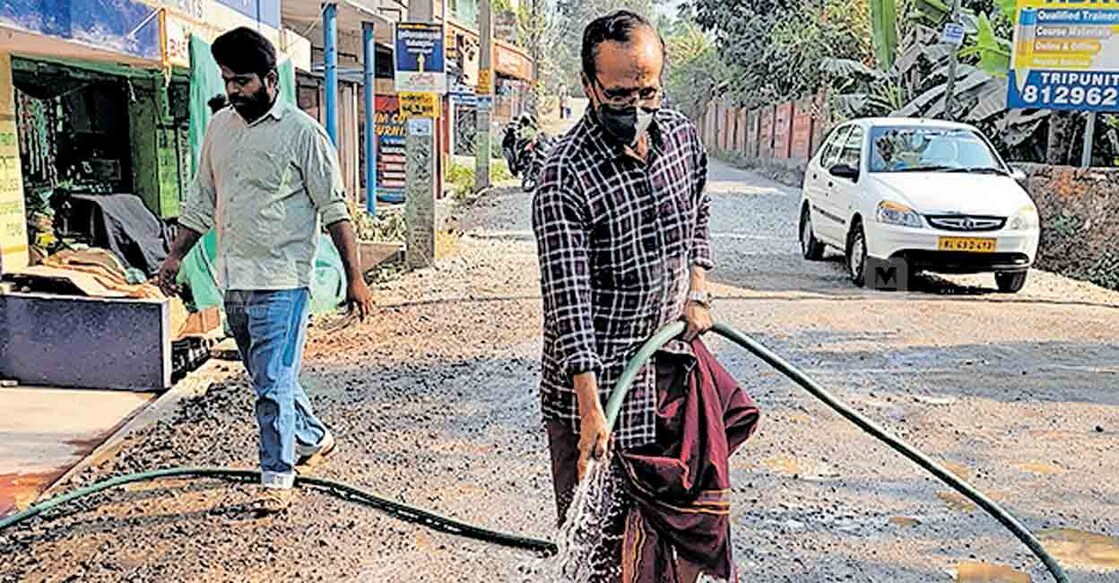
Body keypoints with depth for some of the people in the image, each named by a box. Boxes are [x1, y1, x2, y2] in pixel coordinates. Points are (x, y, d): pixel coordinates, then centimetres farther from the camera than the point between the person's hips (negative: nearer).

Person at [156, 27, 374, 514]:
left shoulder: (302, 132, -9)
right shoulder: (219, 127, 11)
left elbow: (334, 210, -9)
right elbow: (201, 201, 19)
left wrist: (354, 278, -12)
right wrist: (176, 256, 14)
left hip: (281, 280, -7)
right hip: (233, 279, 7)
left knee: (273, 381, -6)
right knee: (265, 376, 18)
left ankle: (277, 478, 5)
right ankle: (314, 438, 38)